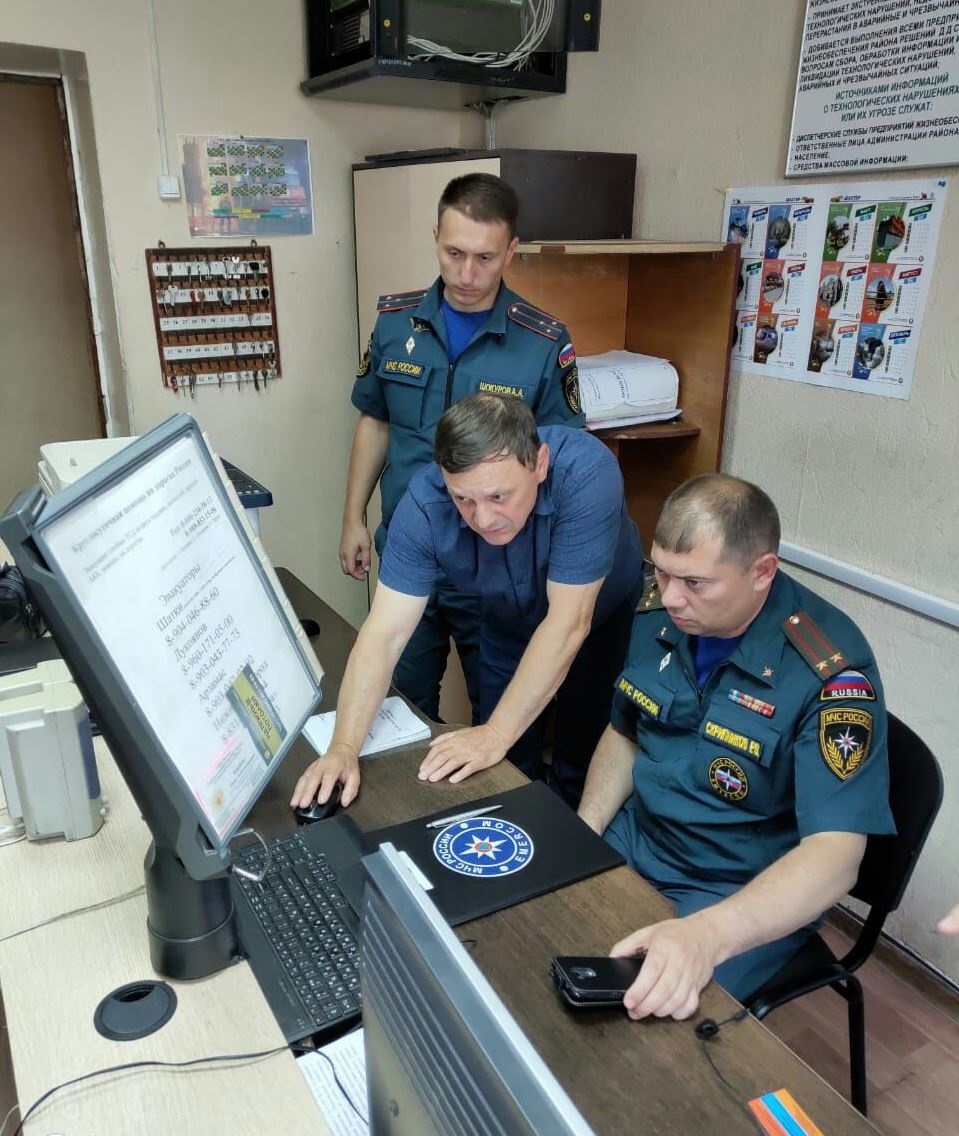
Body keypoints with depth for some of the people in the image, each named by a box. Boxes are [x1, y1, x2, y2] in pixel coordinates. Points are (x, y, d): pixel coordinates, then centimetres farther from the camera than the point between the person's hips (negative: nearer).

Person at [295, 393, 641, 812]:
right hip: (509, 624, 2)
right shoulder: (424, 504, -31)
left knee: (581, 764, 3)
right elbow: (386, 632, -29)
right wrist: (343, 747, -40)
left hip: (601, 616, -2)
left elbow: (568, 623, -37)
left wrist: (495, 735, -37)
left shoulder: (585, 472, -39)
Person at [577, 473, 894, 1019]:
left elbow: (835, 855, -30)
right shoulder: (659, 611, -7)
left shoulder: (830, 670, -25)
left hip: (750, 899, -5)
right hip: (632, 844, 6)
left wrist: (706, 935, -45)